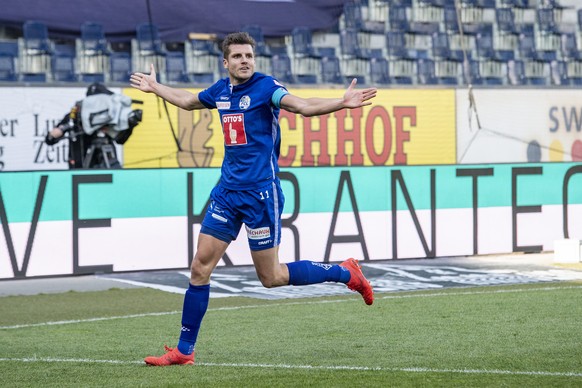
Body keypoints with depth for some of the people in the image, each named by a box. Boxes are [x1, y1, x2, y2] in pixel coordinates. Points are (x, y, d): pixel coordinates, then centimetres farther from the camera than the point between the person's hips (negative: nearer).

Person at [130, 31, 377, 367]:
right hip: (228, 191, 7)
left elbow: (303, 105, -28)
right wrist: (155, 87, 43)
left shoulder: (265, 87, -11)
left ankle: (346, 273, 19)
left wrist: (342, 103, -45)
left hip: (261, 191, -6)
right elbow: (188, 101, 32)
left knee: (272, 277, -1)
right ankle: (184, 350, 10)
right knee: (200, 268, 3)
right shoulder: (221, 90, 9)